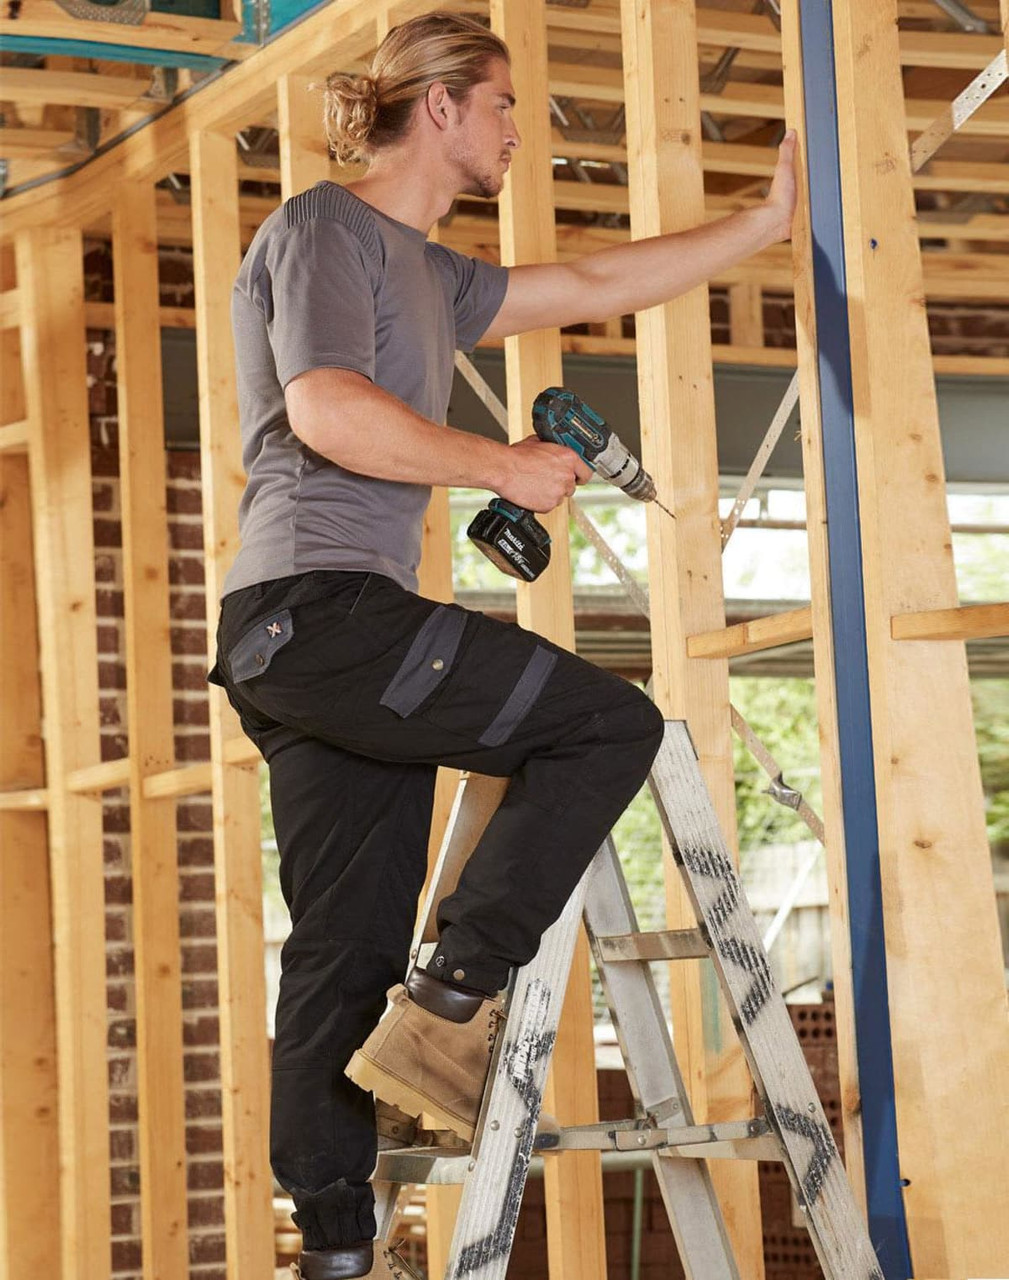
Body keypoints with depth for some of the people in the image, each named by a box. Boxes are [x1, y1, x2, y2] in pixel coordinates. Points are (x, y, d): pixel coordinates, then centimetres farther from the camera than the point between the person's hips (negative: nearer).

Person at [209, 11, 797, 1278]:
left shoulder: (427, 274, 26)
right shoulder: (323, 225, -3)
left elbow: (595, 285, 32)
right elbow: (327, 410, -18)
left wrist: (767, 220, 34)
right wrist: (504, 467, -10)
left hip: (300, 646, 10)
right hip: (316, 604, -10)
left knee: (349, 946, 6)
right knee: (610, 724, -11)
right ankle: (451, 1002, -13)